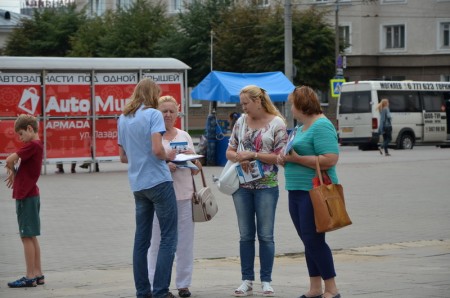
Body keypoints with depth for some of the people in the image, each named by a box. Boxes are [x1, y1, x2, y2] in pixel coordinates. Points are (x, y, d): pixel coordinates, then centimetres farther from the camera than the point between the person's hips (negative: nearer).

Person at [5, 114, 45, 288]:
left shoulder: (32, 145, -16)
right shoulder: (37, 145, 14)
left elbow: (9, 160, -18)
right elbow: (13, 161, 15)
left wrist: (12, 171, 0)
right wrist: (14, 173, -3)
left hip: (26, 197, -10)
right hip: (30, 194, 10)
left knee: (27, 236, -6)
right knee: (31, 237, 13)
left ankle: (30, 277, -3)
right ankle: (37, 274, 17)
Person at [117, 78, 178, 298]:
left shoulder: (123, 119, 12)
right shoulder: (153, 115, -9)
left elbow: (123, 157, 16)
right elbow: (157, 149, -19)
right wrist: (168, 156, 0)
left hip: (138, 185, 7)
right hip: (158, 181, -7)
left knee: (141, 239, 10)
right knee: (168, 238, -2)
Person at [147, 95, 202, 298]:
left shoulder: (184, 137, 14)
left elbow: (196, 170, 17)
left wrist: (192, 158, -4)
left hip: (184, 196, 4)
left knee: (185, 241, 5)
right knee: (157, 242, -1)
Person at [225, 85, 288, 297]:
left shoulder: (277, 124, -5)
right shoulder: (241, 122, 9)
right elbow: (229, 151, 13)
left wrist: (254, 155, -14)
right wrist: (239, 158, -9)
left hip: (266, 186, -4)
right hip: (242, 185, 4)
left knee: (265, 235, 1)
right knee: (246, 235, 7)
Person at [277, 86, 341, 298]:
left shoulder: (321, 126, -12)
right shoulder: (300, 127, 18)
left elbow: (330, 159, -22)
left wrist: (296, 158, -20)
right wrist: (284, 158, 4)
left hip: (314, 191, -9)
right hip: (297, 191, 9)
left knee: (314, 240, -8)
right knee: (308, 241, 11)